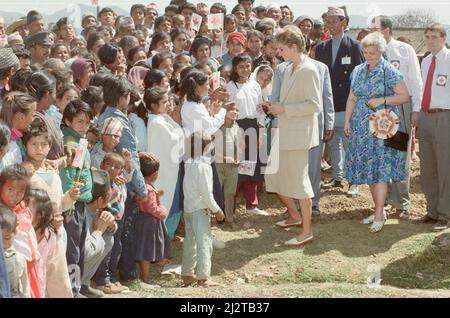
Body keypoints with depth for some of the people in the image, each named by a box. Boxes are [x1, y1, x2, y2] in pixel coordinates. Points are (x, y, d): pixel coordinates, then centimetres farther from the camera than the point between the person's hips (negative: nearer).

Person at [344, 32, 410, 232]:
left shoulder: (388, 72, -6)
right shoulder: (358, 71, 11)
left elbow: (404, 96, -6)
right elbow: (352, 99, 15)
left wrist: (382, 100, -16)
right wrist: (347, 121, 7)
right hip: (361, 127, 6)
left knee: (380, 170, -8)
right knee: (368, 169, 8)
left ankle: (379, 215, -6)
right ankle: (379, 209, 18)